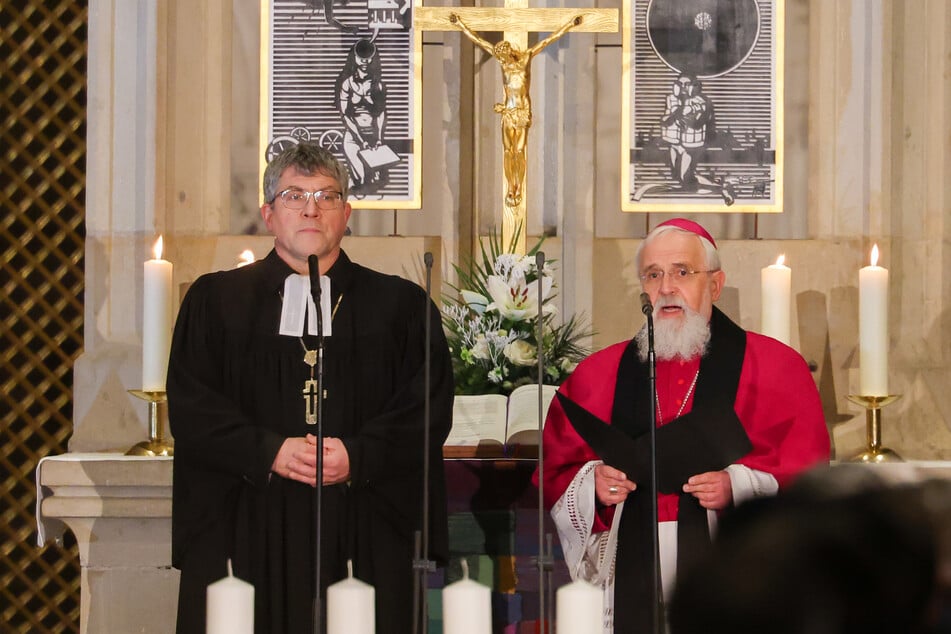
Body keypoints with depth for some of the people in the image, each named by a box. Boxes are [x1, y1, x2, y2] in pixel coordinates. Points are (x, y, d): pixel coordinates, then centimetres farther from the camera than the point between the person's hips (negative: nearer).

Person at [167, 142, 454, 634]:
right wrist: (269, 452, -13)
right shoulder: (214, 301, 11)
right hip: (249, 535, 0)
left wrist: (358, 456, -13)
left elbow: (428, 408, 2)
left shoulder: (401, 306, 12)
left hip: (363, 535, 0)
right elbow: (189, 407, 1)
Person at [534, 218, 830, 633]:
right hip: (631, 581, 2)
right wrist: (591, 483, -8)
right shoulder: (599, 374, 12)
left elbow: (806, 469, -2)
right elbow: (556, 471, 13)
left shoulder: (774, 366, 4)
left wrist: (738, 486, -17)